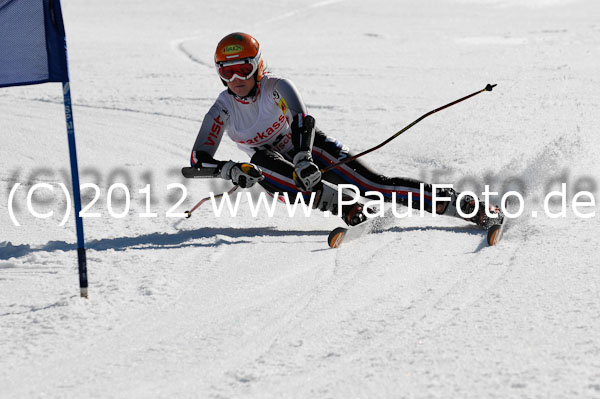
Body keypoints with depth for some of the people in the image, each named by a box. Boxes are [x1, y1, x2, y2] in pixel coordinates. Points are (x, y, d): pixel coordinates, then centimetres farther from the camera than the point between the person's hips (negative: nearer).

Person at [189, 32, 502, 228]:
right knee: (260, 160, -34)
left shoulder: (276, 88, -20)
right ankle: (345, 208, -40)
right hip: (281, 177, 2)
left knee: (374, 184, -22)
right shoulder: (222, 111, -14)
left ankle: (469, 207, -23)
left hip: (311, 153, -2)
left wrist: (303, 160, -55)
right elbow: (199, 160, -18)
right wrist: (230, 171, -39)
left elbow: (302, 121, -36)